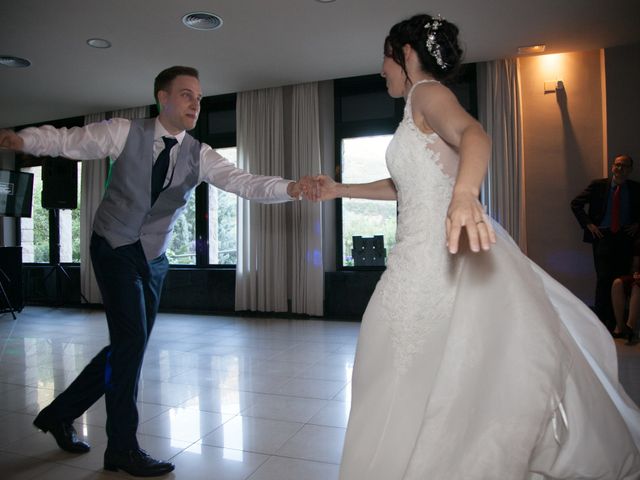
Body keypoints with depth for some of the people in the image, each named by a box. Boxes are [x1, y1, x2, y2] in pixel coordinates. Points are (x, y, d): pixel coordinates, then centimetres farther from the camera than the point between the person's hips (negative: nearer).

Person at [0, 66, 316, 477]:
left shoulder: (199, 155, -5)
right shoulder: (126, 133, -10)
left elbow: (244, 182, -18)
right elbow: (67, 140, -6)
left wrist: (290, 187, -34)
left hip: (154, 258, 5)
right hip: (115, 249, -4)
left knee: (130, 345, 10)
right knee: (132, 340, -12)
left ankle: (60, 413, 33)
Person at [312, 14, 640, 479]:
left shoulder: (427, 91, -4)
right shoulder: (421, 108, 24)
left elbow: (474, 133, -26)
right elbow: (402, 185, 33)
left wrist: (464, 193, -48)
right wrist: (340, 190, 35)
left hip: (439, 255, -9)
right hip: (431, 253, 9)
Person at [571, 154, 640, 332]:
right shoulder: (598, 185, 3)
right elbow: (576, 203, 4)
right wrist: (588, 224, -2)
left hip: (625, 238, 2)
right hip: (602, 236, -2)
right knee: (603, 277, -8)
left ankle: (617, 319, 11)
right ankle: (602, 319, 0)